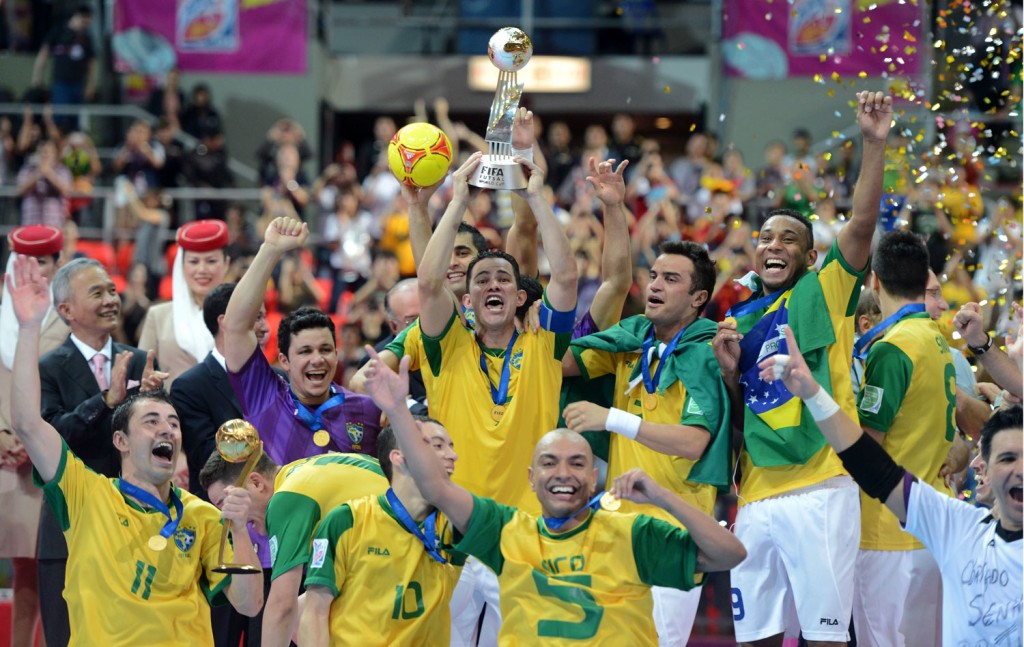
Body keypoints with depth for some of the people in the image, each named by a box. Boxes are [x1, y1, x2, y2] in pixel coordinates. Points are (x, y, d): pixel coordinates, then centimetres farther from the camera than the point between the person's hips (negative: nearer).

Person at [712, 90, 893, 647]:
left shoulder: (823, 294, 4)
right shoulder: (738, 321, 19)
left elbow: (862, 224, -11)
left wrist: (874, 144, -21)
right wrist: (729, 371, 2)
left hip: (820, 490, -6)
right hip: (756, 498, 6)